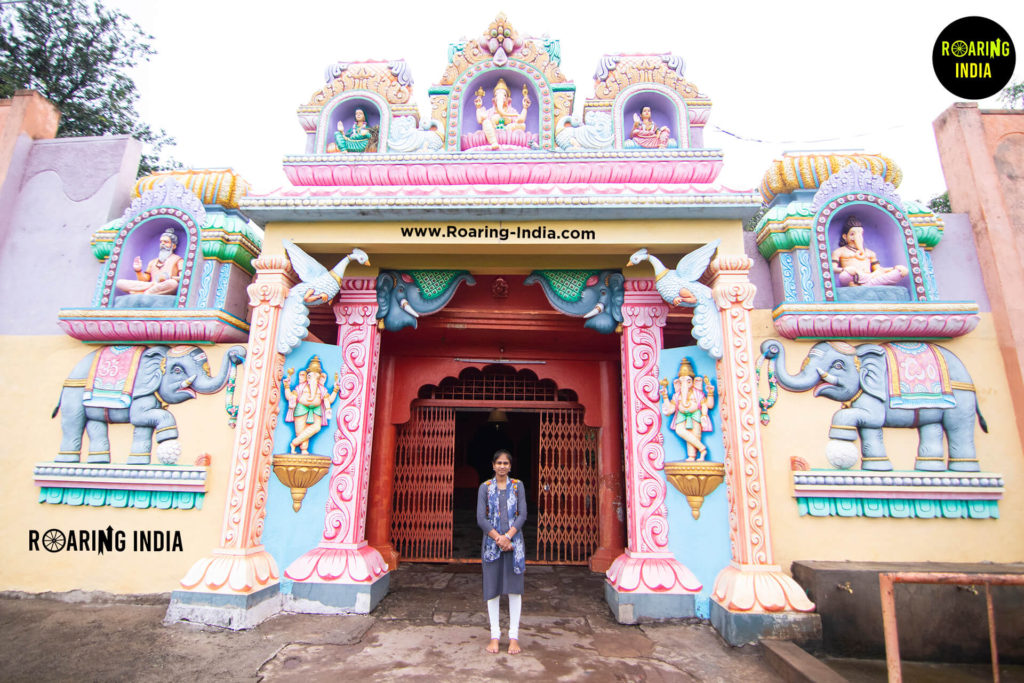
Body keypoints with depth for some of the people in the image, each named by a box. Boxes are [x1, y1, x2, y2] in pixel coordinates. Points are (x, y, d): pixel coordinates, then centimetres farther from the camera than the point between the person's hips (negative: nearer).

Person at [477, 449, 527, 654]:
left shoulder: (518, 486, 5)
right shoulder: (485, 487, 2)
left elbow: (522, 514, -2)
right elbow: (481, 518, -4)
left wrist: (507, 536, -14)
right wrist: (498, 538, -14)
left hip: (514, 543, 0)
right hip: (491, 543, 0)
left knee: (514, 588, 2)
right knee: (492, 589, 4)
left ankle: (514, 636, 13)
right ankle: (494, 635, 17)